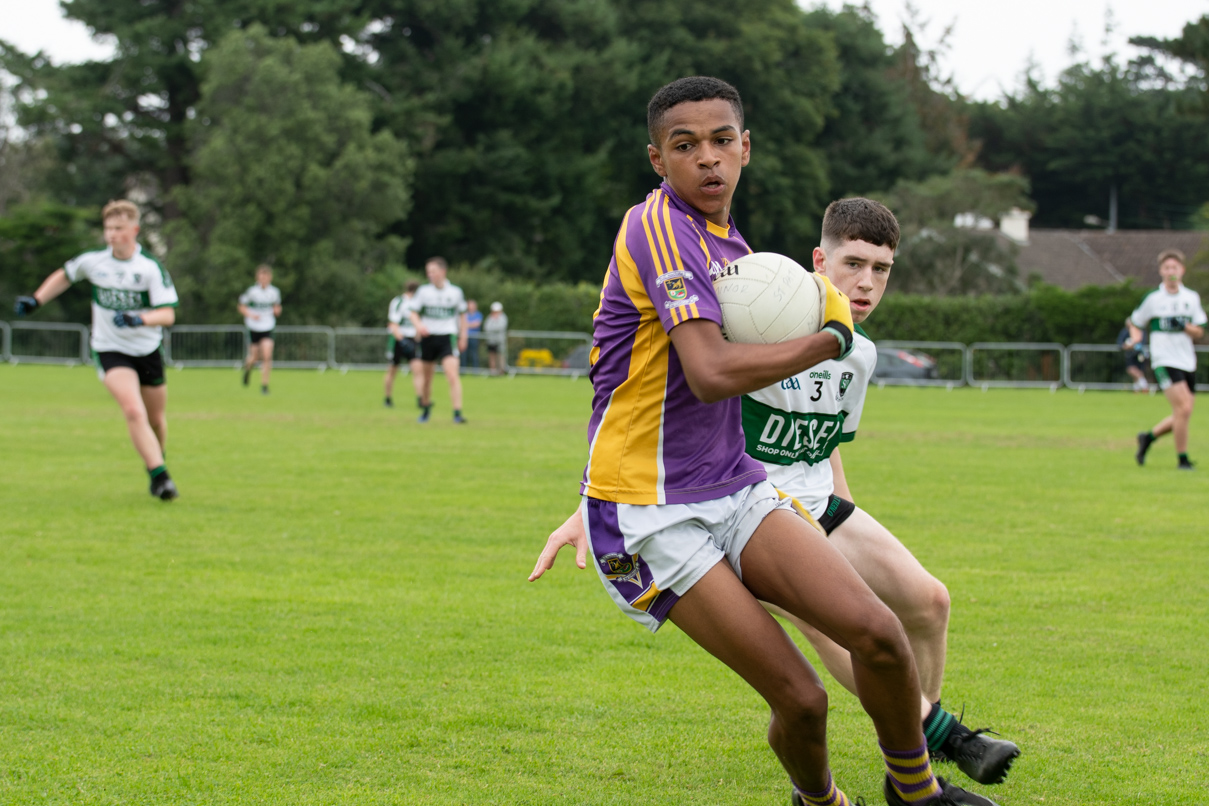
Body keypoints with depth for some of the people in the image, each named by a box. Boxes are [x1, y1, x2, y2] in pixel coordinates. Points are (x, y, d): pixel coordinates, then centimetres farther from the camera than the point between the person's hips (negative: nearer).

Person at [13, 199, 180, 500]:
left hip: (147, 350, 1)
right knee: (134, 412, -22)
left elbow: (168, 314, -16)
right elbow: (64, 275, 18)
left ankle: (155, 462, 43)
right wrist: (36, 300, 9)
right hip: (110, 349, -1)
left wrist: (140, 319, -34)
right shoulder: (93, 261, -4)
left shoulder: (151, 268, -12)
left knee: (156, 419, 14)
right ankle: (159, 475, -21)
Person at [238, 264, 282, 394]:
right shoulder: (251, 291, -10)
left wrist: (277, 310, -8)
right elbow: (242, 307, -1)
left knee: (267, 356, -14)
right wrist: (251, 315, -19)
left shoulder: (274, 292, -1)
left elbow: (277, 308, 16)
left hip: (267, 329, 1)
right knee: (255, 357, 5)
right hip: (253, 328, -1)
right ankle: (248, 365, 43)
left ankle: (264, 385, -4)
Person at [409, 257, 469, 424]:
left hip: (447, 337, -2)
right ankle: (425, 408, 33)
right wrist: (418, 325, -17)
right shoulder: (424, 291, 2)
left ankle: (457, 413, -20)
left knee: (453, 374, -18)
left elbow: (462, 314, 15)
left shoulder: (455, 292, 2)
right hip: (428, 337, 2)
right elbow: (413, 313, 4)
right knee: (426, 377, 10)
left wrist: (463, 337, 12)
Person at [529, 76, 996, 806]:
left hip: (734, 489, 7)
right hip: (650, 514, -7)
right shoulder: (659, 226, -16)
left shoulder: (730, 245, 12)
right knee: (801, 697, -12)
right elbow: (712, 374, -27)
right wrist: (831, 338, -14)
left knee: (877, 632, -11)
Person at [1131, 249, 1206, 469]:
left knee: (1182, 416, 6)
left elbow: (1199, 332, 7)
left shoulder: (1192, 297, 7)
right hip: (1164, 361, -5)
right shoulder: (1153, 299, -1)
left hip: (1188, 361, 5)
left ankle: (1148, 437, 29)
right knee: (1183, 409, -18)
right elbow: (1134, 323, 12)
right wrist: (1137, 341, -7)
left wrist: (1184, 326, -13)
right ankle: (1182, 458, -6)